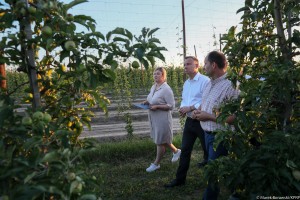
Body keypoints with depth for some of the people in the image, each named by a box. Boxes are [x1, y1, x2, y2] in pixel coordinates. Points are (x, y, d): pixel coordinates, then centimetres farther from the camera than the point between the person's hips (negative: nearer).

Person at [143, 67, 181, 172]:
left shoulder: (166, 89, -16)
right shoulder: (153, 87, 8)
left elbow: (171, 105, -17)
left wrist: (157, 107, -23)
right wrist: (147, 102, 0)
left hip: (163, 118, -9)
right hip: (154, 118, 9)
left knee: (160, 141, 6)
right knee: (160, 139, 20)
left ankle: (156, 164, 22)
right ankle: (176, 151, 42)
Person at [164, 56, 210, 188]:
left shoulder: (205, 81, -14)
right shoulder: (186, 83, 13)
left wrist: (190, 108, -20)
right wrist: (182, 109, -1)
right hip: (189, 121, 8)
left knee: (207, 149, 10)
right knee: (185, 150, 12)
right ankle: (180, 178, 24)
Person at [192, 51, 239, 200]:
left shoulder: (231, 85, -22)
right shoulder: (211, 83, 8)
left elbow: (235, 117, -27)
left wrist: (208, 116, -23)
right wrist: (198, 111, 1)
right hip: (207, 133, 9)